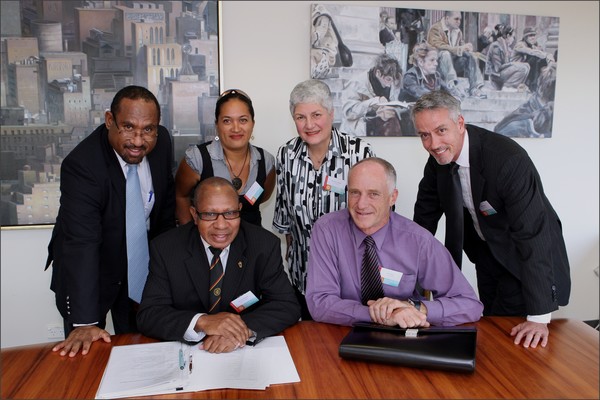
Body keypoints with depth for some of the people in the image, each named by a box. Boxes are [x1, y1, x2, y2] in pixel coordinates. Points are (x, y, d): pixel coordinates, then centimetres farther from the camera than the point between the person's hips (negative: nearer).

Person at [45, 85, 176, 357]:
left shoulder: (161, 142, -14)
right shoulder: (81, 164, -30)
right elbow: (81, 243, -34)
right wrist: (85, 322, -36)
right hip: (88, 268, -4)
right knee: (85, 353, 10)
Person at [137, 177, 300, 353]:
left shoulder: (265, 244, -8)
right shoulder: (165, 248, -8)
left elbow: (288, 306, -9)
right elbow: (148, 315, -11)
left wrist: (245, 329, -26)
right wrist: (201, 322, -28)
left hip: (248, 352, 1)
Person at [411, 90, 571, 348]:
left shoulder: (509, 159, -34)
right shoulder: (439, 157, -13)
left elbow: (533, 234, -34)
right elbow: (426, 213, 0)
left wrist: (539, 317, -33)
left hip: (524, 255, -5)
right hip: (486, 248, 6)